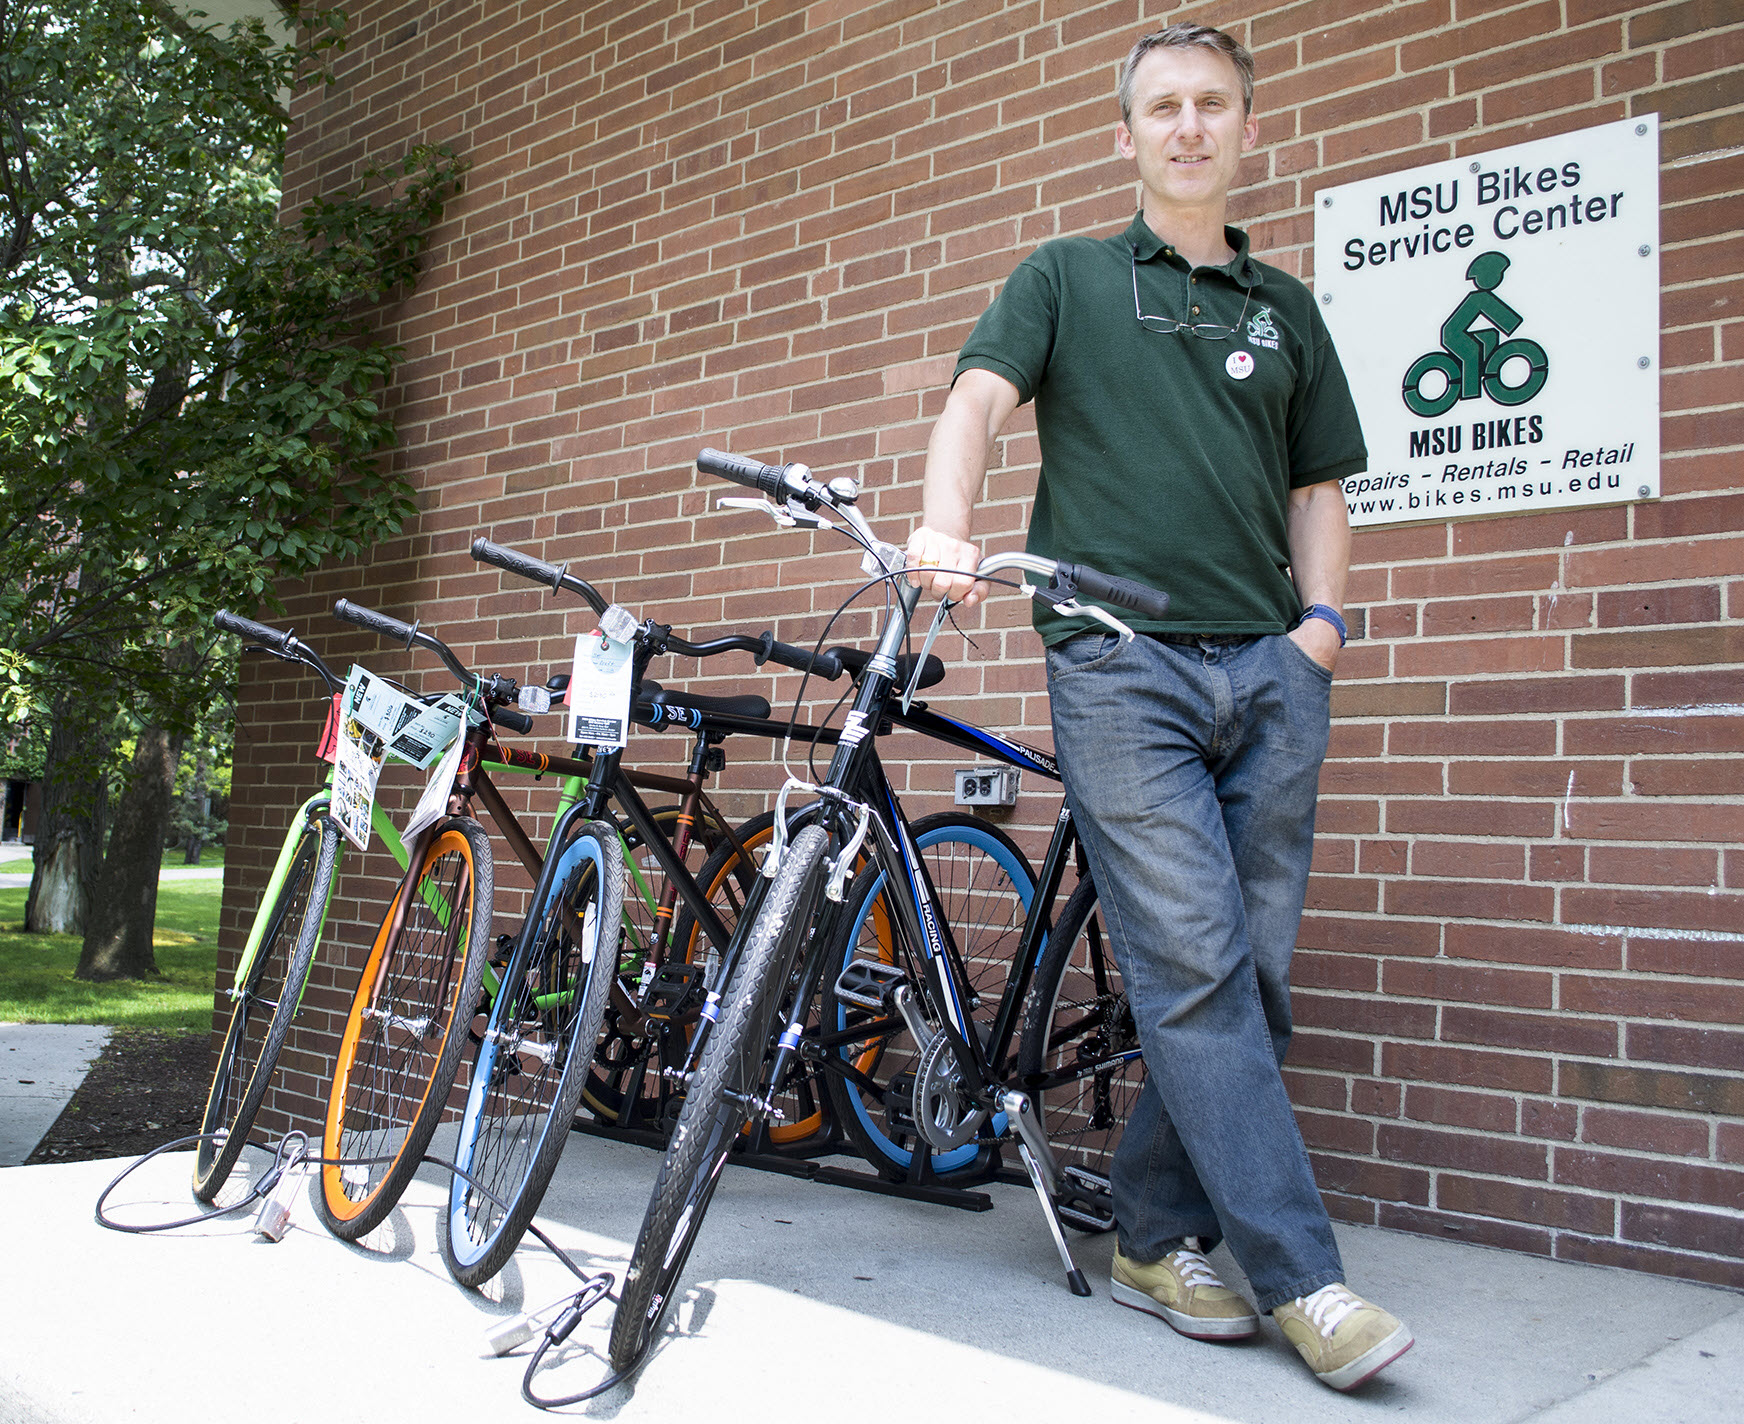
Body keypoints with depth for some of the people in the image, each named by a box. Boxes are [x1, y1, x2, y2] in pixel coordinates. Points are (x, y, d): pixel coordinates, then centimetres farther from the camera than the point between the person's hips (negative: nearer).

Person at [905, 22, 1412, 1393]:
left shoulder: (1285, 308, 22)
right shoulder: (1064, 278, 14)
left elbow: (1318, 491, 23)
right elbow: (976, 404, -2)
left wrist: (1321, 626, 5)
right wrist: (946, 526, -23)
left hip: (1270, 671, 4)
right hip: (1121, 663, -4)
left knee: (1255, 973, 2)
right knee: (1193, 967, -11)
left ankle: (1157, 1238, 16)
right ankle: (1301, 1275, -4)